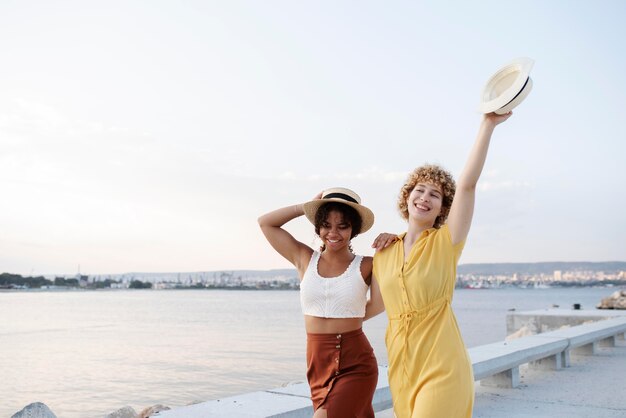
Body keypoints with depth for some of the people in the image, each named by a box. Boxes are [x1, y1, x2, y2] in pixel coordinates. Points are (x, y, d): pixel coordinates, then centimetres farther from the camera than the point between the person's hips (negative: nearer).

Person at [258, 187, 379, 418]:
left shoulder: (366, 266, -4)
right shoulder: (305, 259, 5)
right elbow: (265, 222, 8)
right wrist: (307, 206, 4)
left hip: (356, 366, -3)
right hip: (318, 366, 3)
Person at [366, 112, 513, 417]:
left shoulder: (446, 243, -4)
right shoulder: (384, 253, 7)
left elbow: (467, 184, -16)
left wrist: (488, 124, -23)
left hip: (441, 369, -4)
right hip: (400, 366, 5)